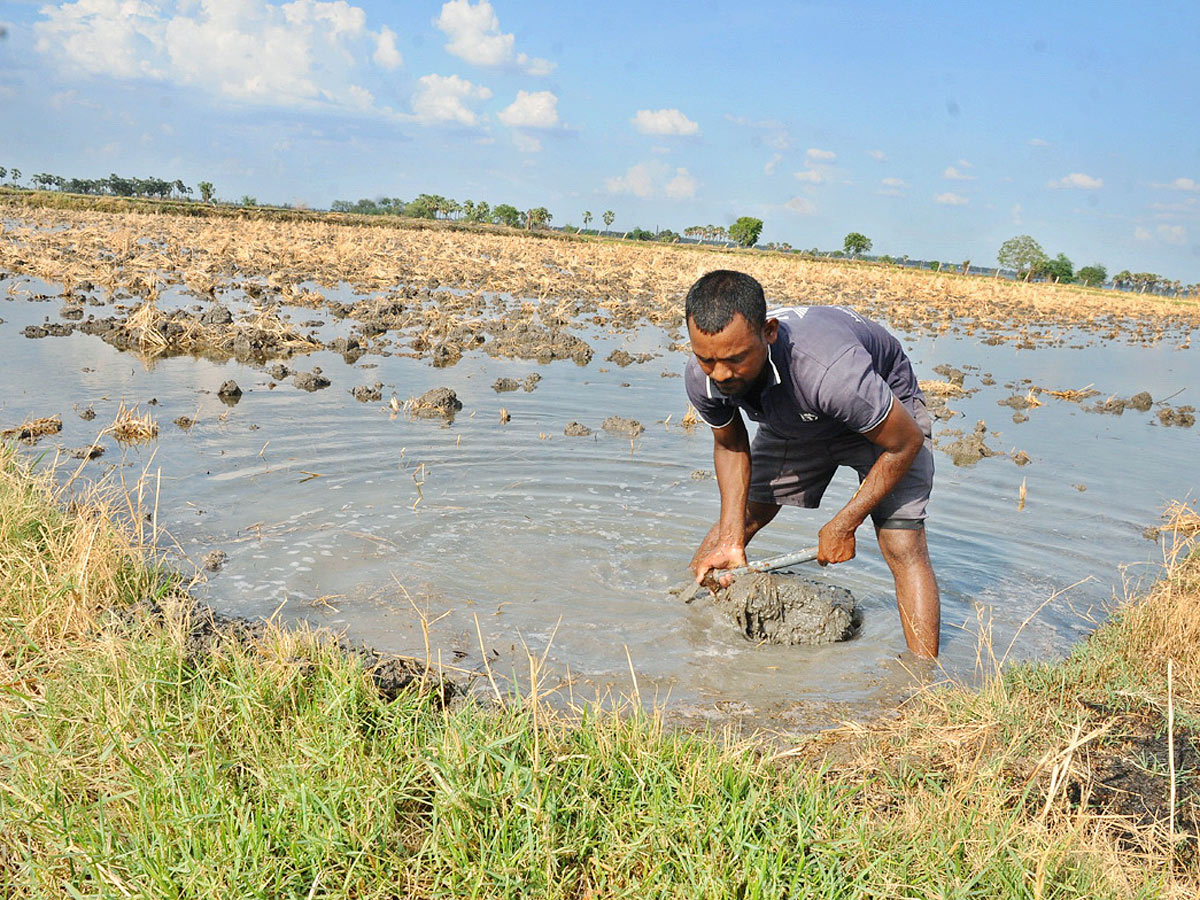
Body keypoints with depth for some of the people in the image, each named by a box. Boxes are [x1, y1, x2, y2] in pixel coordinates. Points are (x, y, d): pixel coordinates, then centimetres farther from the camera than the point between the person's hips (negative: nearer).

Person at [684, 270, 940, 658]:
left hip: (887, 418, -4)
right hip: (793, 420, 5)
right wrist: (731, 539, -15)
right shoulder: (702, 378, -28)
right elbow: (730, 444, -6)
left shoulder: (830, 369, -46)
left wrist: (843, 525, -23)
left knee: (904, 548, -17)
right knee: (735, 519, 1)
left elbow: (905, 442, -29)